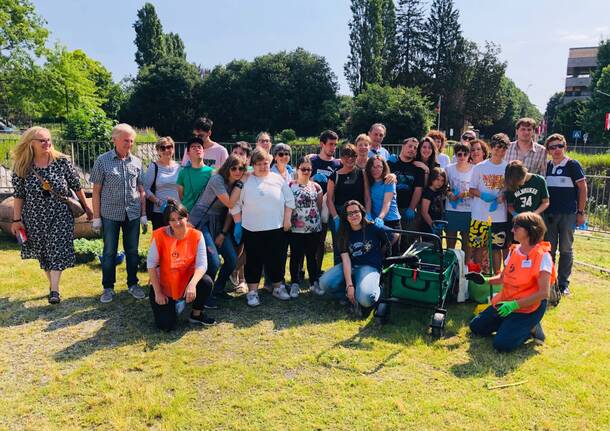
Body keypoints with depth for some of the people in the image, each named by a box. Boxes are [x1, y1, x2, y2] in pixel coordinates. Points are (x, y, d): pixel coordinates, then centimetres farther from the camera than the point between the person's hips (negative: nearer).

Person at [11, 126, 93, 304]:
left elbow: (76, 186, -1)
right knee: (42, 251, 12)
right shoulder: (21, 167, -5)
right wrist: (17, 220, 0)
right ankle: (52, 283, 28)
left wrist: (86, 207, 3)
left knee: (57, 250, -5)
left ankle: (54, 290, -1)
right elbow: (19, 195, 0)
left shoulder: (62, 161, -8)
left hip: (61, 215, -2)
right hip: (35, 217, 2)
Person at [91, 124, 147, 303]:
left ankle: (133, 284, 25)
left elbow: (141, 190, 8)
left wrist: (143, 215, 5)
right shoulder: (103, 160, -3)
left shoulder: (136, 162, 4)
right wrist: (96, 217, -4)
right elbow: (96, 190, -1)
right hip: (110, 214, -2)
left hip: (133, 214, 2)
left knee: (132, 251, 10)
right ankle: (108, 288, 20)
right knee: (109, 252, 7)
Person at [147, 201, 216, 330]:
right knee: (166, 326, -13)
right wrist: (158, 293, -14)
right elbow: (151, 265, -13)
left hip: (186, 280, 2)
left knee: (206, 282, -30)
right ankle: (174, 303, 23)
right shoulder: (160, 235, -18)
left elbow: (202, 264, -19)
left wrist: (192, 284, -37)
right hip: (163, 285, -1)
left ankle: (196, 314, -1)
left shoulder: (196, 235, -14)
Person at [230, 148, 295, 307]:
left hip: (277, 228, 2)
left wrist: (287, 220, 3)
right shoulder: (245, 181, 0)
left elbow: (289, 200, 8)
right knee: (254, 261, 5)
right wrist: (238, 224, -2)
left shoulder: (278, 179, 6)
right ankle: (252, 292, 16)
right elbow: (236, 204, 1)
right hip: (252, 230, -2)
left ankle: (278, 287, 26)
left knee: (277, 259, 8)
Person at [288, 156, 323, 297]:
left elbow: (320, 206, 11)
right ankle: (294, 284, 16)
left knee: (312, 256, 12)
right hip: (296, 229, -2)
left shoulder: (316, 187, 5)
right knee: (296, 256, 6)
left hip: (314, 228, 2)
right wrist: (288, 220, -8)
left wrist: (318, 220, 7)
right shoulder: (290, 185, -2)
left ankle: (314, 283, 24)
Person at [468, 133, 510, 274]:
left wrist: (501, 198, -14)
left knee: (497, 247, 7)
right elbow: (471, 190, 5)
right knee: (477, 246, 5)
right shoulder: (479, 167, 2)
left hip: (499, 215, 0)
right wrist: (482, 195, -14)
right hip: (479, 214, 0)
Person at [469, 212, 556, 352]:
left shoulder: (542, 256, -18)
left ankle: (530, 328, 4)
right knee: (475, 327, 6)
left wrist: (515, 304, -26)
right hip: (506, 303, 7)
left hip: (528, 309, -7)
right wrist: (486, 280, -3)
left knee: (502, 344, -20)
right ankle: (509, 324, 18)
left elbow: (543, 292, -22)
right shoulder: (514, 250, 4)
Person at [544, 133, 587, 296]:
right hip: (549, 214, 3)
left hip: (568, 215, -3)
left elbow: (583, 188, -3)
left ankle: (563, 283, 14)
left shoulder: (573, 165, -3)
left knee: (566, 249, 5)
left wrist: (581, 212, -7)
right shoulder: (546, 166, 8)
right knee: (549, 249, 8)